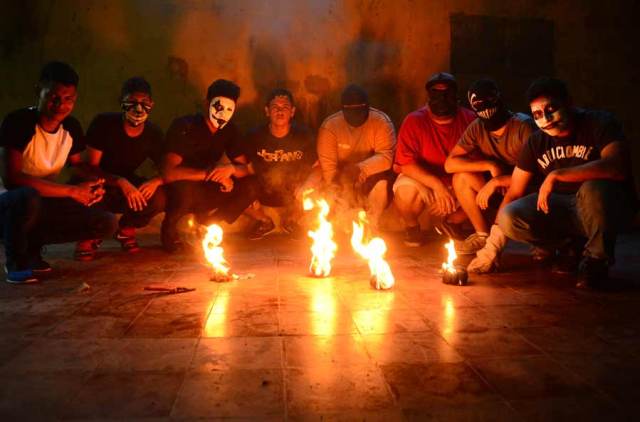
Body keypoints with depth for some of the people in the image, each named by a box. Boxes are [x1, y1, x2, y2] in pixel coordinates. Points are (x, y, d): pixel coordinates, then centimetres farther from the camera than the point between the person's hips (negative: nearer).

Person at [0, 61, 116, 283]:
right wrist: (72, 191, -26)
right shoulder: (18, 122, -19)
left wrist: (93, 185, -10)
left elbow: (77, 165, 15)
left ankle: (32, 244, 3)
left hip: (45, 203, 6)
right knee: (29, 198, -41)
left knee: (107, 223, -11)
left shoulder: (72, 128, -2)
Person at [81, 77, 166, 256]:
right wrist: (121, 183, -37)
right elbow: (91, 166, -20)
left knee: (159, 197, -25)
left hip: (127, 185, 3)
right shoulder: (103, 123, -18)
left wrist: (156, 181, -29)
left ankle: (126, 229, 6)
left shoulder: (153, 134, -8)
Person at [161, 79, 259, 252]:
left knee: (250, 186, -14)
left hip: (204, 193, 6)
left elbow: (246, 168, -1)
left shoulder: (229, 130, -2)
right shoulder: (184, 127, -20)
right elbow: (168, 173, -31)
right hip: (179, 192, -5)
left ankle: (206, 225, 1)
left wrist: (231, 169, -25)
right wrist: (211, 174, -27)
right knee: (185, 188, -39)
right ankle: (169, 228, -7)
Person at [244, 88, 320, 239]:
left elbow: (318, 167, -7)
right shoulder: (255, 136, -8)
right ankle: (264, 222, 10)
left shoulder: (303, 134, -9)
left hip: (294, 193, 0)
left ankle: (290, 221, 12)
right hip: (262, 192, 0)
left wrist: (306, 187, -27)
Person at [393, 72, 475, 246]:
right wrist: (437, 185, -33)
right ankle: (411, 226, 1)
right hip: (422, 184, -3)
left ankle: (451, 223, 10)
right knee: (406, 189, -35)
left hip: (456, 187, 3)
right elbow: (405, 164, -21)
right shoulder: (414, 121, -13)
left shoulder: (469, 120, -5)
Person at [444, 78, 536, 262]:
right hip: (501, 191, 5)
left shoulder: (523, 126, -21)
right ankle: (484, 235, 2)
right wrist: (490, 165, -23)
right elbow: (449, 164, -13)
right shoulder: (477, 128, -5)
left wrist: (497, 181, -30)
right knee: (461, 178, -14)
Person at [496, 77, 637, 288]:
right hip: (563, 207, 5)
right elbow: (514, 192, 0)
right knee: (509, 218, -20)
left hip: (610, 206, -4)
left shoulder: (599, 123, -14)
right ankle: (571, 246, 7)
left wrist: (555, 175, -35)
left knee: (593, 189, -40)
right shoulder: (536, 142, -1)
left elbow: (617, 168, -33)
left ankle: (597, 257, -11)